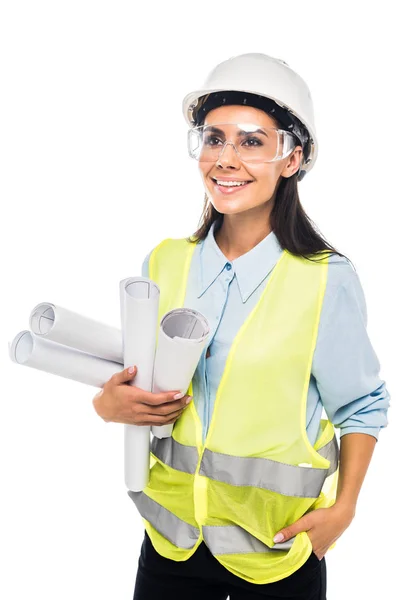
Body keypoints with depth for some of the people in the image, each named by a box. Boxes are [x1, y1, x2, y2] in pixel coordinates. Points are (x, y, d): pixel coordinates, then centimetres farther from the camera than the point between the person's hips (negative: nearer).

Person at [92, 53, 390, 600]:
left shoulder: (327, 278, -13)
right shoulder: (163, 264, -3)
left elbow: (364, 406, -2)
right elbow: (132, 383, 8)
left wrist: (343, 509, -10)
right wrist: (109, 405, -12)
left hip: (278, 548, -3)